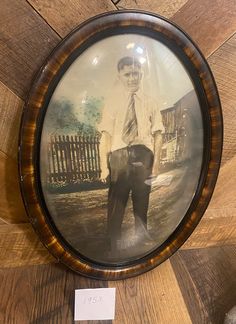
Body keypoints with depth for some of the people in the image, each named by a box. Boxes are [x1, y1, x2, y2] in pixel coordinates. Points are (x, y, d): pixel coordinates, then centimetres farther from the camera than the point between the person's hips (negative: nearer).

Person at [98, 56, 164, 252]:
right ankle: (114, 249, 20)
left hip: (143, 156, 1)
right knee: (115, 207, 4)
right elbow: (106, 136, -1)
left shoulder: (150, 103, 9)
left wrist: (156, 164, -7)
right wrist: (104, 166, -9)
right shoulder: (113, 102, 6)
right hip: (119, 156, -1)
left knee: (142, 207, 12)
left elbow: (157, 135, 3)